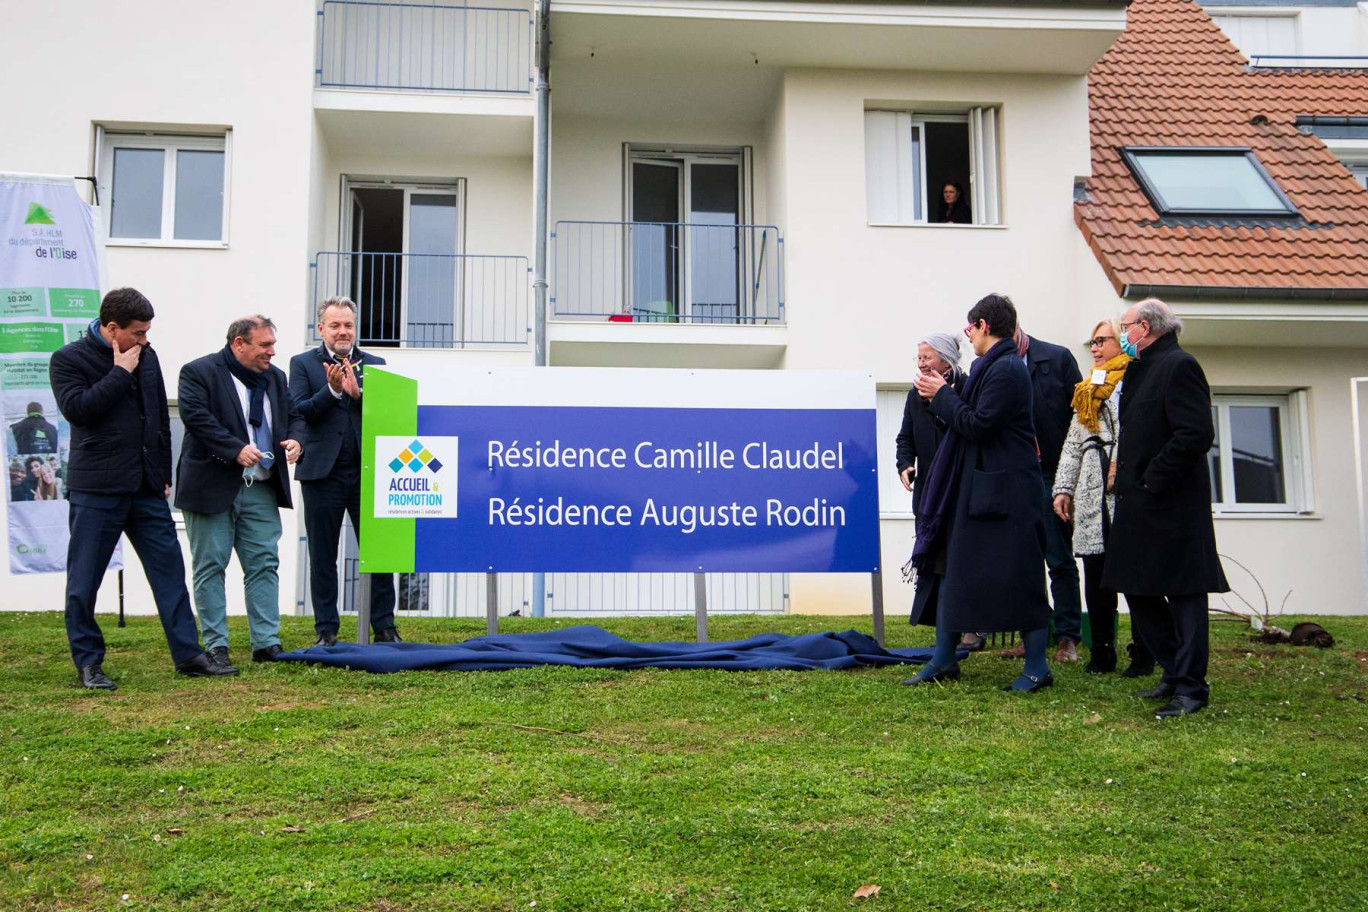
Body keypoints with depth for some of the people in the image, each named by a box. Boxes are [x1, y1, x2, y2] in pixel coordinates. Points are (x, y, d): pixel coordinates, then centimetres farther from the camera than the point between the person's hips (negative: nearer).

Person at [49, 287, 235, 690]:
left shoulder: (146, 356, 12)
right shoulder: (69, 359, -3)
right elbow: (76, 409, -19)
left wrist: (164, 474, 16)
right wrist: (120, 373, -14)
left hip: (147, 489, 5)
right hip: (95, 490, -5)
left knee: (170, 570, 4)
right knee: (84, 580, 2)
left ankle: (188, 653, 8)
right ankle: (89, 663, 14)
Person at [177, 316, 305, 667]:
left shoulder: (276, 377, 14)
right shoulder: (198, 372, -6)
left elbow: (294, 415, 17)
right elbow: (197, 417, -17)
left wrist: (294, 440, -5)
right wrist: (237, 449, -24)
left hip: (261, 489, 5)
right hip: (213, 487, -5)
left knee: (264, 565, 4)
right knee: (210, 567, 2)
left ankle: (267, 643, 9)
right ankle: (215, 646, 9)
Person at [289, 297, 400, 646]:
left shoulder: (375, 363, 11)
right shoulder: (303, 363, 6)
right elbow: (298, 411, -5)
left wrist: (357, 392, -15)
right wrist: (332, 390, -18)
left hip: (368, 471, 1)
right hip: (323, 473, -1)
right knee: (323, 556, 6)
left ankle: (384, 627, 11)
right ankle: (326, 630, 15)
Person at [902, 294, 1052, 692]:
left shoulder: (1007, 369, -16)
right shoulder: (991, 367, 14)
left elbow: (978, 426, -20)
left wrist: (942, 395, -9)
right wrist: (944, 396, 9)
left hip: (1005, 490, -10)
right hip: (976, 486, 10)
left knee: (1016, 575, -3)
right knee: (953, 566, 11)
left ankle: (1036, 667, 8)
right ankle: (943, 660, 19)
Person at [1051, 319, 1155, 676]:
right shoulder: (1088, 391, 24)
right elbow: (1073, 444, 22)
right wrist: (1063, 488, 14)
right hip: (1092, 496, 7)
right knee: (1096, 577, 5)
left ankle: (1143, 654, 4)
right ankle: (1102, 652, 12)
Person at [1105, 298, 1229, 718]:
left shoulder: (1178, 365, -12)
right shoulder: (1142, 369, 17)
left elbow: (1196, 434, -22)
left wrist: (1152, 479, -18)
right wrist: (1126, 472, 10)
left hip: (1171, 506, -10)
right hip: (1139, 505, 10)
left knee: (1183, 593, -1)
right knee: (1138, 590, 13)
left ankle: (1190, 687, 7)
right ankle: (1176, 673, 25)